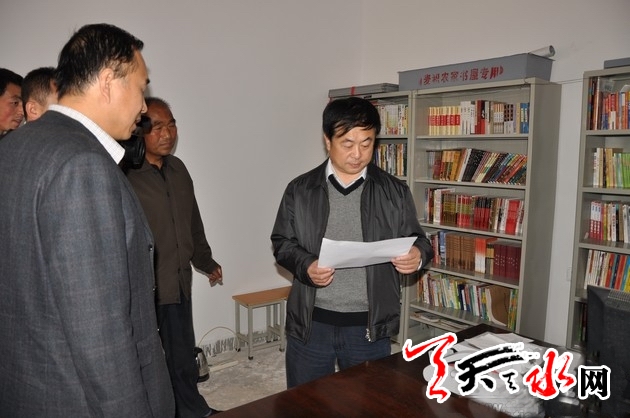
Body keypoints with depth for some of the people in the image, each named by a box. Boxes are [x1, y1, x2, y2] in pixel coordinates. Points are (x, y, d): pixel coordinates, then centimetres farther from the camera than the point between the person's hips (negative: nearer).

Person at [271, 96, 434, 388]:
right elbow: (282, 242, 4)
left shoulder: (395, 192, 1)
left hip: (369, 326, 0)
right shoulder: (300, 190, 0)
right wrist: (305, 266, -17)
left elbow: (417, 240, 6)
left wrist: (418, 255, -18)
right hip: (310, 323, 0)